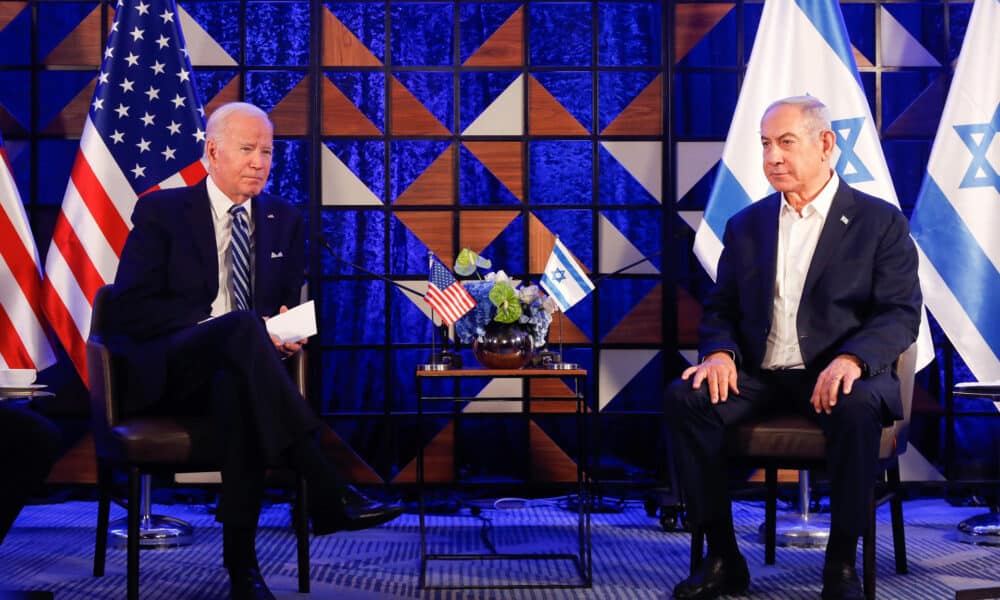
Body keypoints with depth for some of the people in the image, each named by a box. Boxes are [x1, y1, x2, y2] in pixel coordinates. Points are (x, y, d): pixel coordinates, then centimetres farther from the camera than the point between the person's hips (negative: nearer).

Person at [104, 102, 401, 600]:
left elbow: (291, 307, 17)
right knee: (241, 327, -37)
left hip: (231, 372, 3)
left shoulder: (284, 222, 16)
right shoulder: (162, 212, 4)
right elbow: (130, 309, -5)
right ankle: (328, 497, -43)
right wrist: (218, 324, -18)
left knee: (239, 388, -38)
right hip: (164, 375, -3)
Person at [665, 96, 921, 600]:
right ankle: (723, 559, -18)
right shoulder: (745, 225, 16)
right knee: (685, 397, -25)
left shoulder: (880, 222, 3)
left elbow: (901, 313, -5)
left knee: (858, 406, -38)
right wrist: (720, 352, -9)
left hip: (835, 376, -3)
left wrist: (852, 358, -25)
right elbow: (720, 309, 15)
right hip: (759, 378, 4)